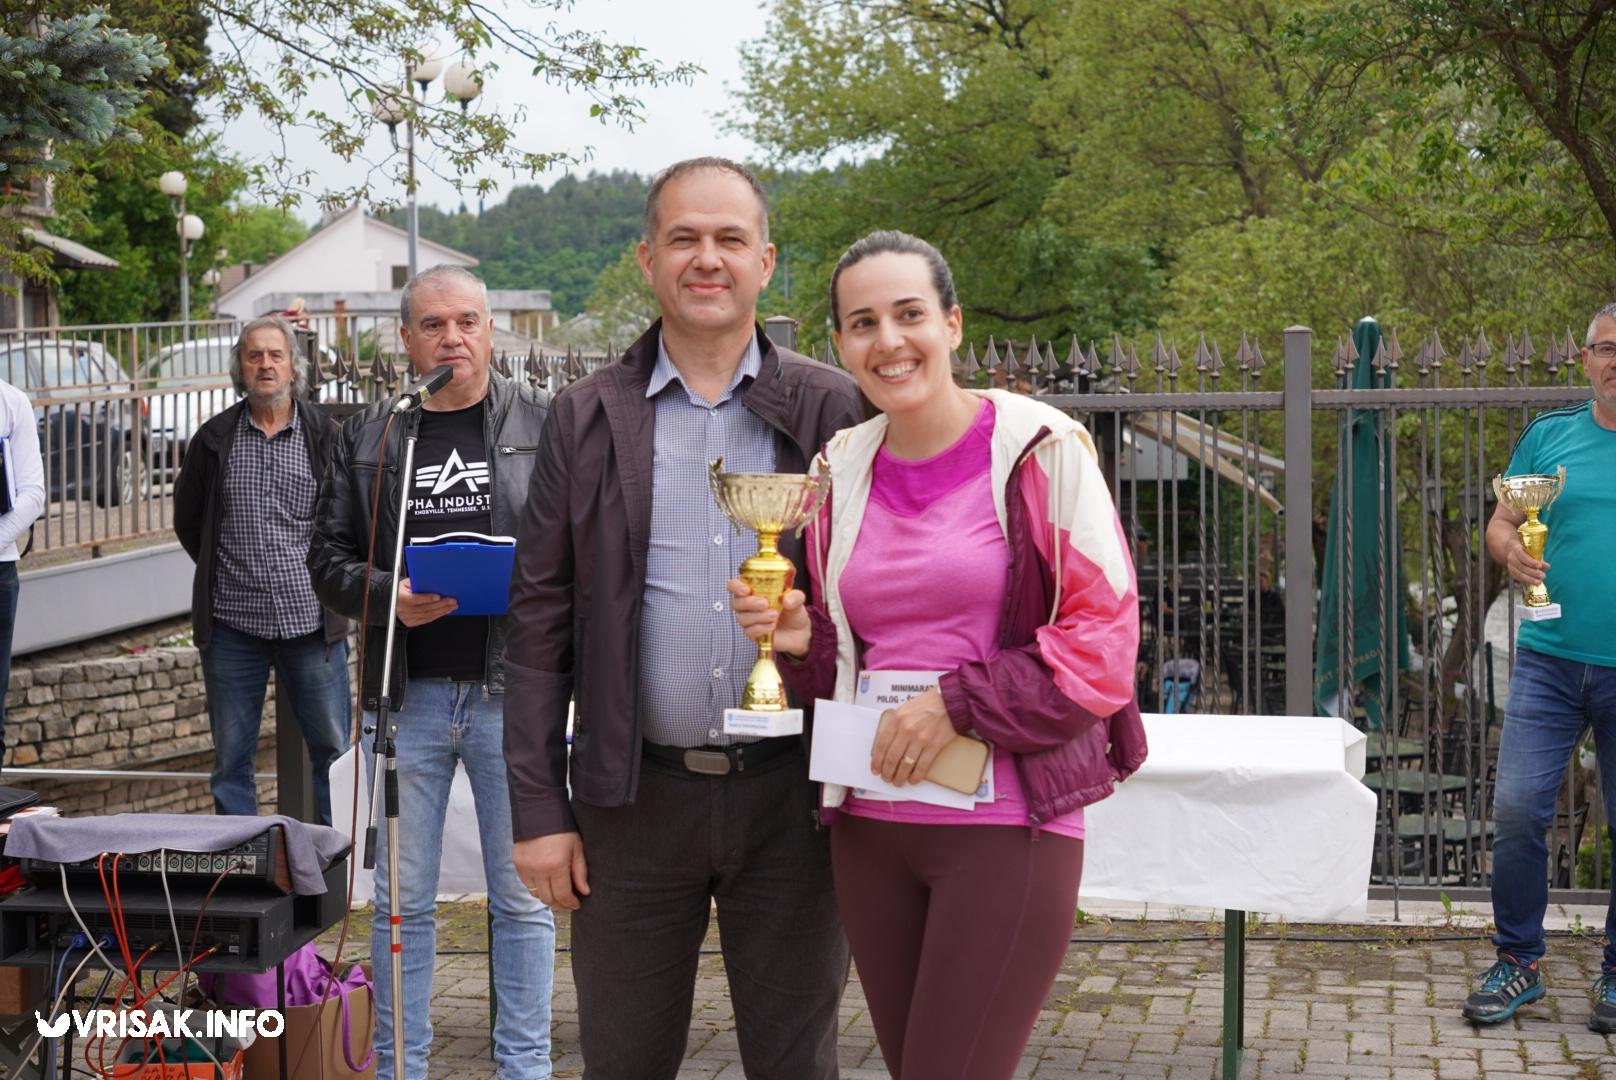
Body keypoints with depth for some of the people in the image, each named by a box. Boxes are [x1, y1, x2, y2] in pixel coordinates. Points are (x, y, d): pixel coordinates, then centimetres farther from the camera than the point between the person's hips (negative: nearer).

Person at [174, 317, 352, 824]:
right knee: (231, 754, 8)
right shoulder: (215, 438, 5)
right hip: (232, 624, 1)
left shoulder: (326, 435, 2)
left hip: (312, 621, -1)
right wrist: (222, 572, 11)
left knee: (333, 748, 3)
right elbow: (188, 518, 16)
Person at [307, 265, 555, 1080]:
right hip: (406, 697, 2)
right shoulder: (368, 438, 9)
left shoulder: (544, 423, 4)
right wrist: (390, 596, -10)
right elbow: (328, 559, 9)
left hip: (514, 690, -2)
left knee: (521, 899, 6)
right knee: (402, 900, 9)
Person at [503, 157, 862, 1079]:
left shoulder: (835, 412, 2)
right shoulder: (589, 418, 3)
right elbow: (540, 621, 3)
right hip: (637, 794, 1)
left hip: (791, 794, 0)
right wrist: (538, 809, -1)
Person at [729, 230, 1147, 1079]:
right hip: (870, 825, 5)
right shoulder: (841, 469, 11)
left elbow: (1103, 643, -7)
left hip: (1005, 824, -5)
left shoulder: (1039, 450, -5)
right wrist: (802, 639, -1)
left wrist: (956, 704, -14)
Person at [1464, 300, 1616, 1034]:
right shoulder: (1550, 436, 6)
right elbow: (1501, 523, 9)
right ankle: (1518, 962, 11)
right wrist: (1511, 552, -13)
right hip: (1550, 660, 1)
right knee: (1517, 809, -4)